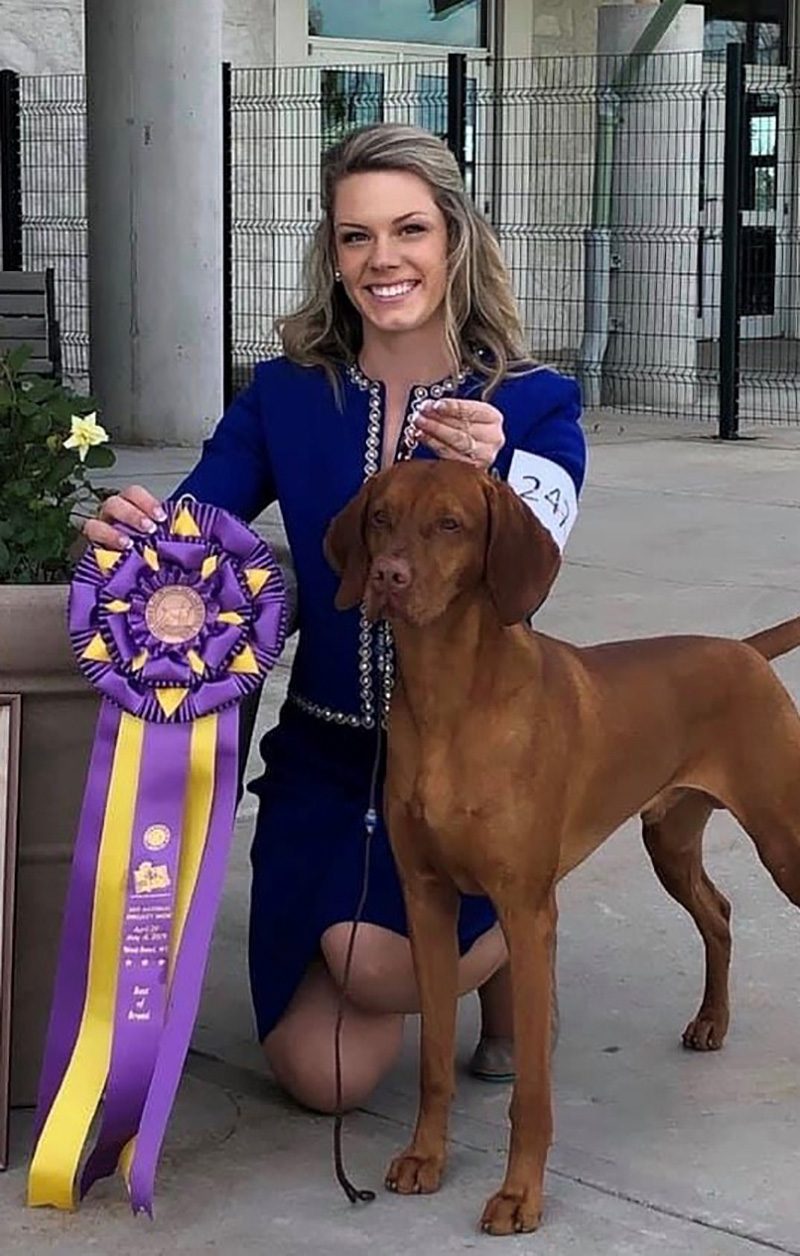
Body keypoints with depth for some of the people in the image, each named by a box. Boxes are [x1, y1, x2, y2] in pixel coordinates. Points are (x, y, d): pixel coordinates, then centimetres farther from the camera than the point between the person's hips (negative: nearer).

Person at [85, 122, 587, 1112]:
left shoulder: (532, 406, -8)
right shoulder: (286, 396, -1)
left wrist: (481, 482, -41)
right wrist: (127, 533, -30)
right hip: (323, 758, 3)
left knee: (371, 963, -26)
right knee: (324, 1076, -2)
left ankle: (506, 939, 11)